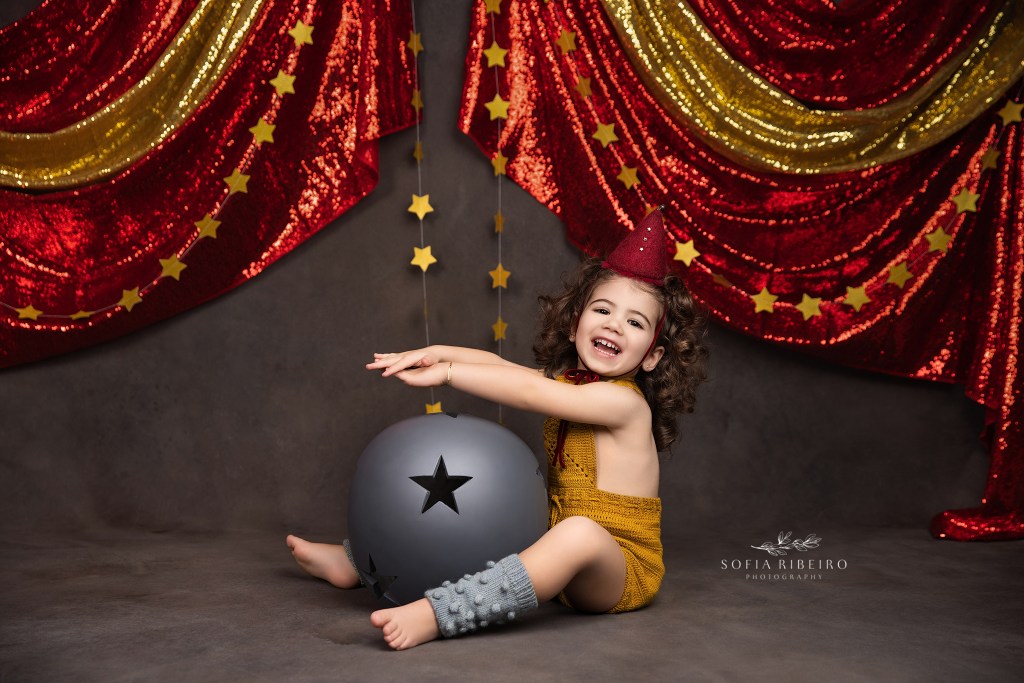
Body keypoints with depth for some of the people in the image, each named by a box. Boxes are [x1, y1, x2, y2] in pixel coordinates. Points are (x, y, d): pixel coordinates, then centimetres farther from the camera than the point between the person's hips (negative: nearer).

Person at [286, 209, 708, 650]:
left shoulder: (625, 401, -18)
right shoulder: (567, 382, 6)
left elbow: (528, 391, -23)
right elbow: (498, 365, 5)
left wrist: (446, 373, -17)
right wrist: (438, 353, -12)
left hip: (621, 572, -9)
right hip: (565, 562, 9)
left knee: (580, 531, -41)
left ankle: (435, 615, -49)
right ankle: (357, 563, 22)